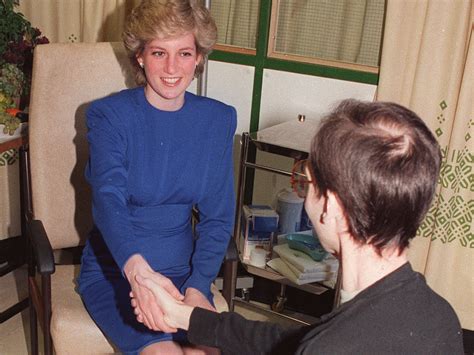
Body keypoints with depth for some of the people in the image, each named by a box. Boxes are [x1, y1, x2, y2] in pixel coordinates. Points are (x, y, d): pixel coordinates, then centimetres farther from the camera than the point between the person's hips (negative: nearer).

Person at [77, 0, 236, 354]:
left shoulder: (218, 119, 0)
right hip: (113, 271, -2)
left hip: (182, 270, 3)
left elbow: (218, 216, 0)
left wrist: (198, 286, -14)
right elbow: (109, 199, -25)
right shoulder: (109, 115, -9)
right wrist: (138, 270, -44)